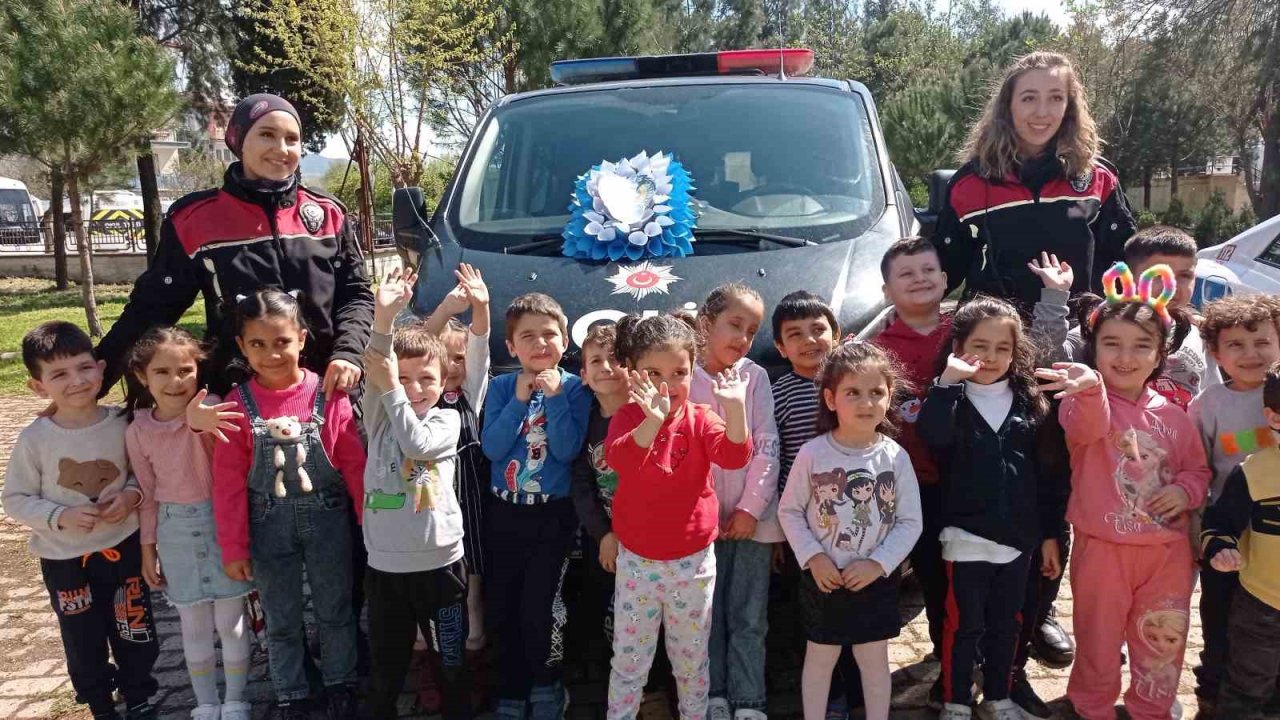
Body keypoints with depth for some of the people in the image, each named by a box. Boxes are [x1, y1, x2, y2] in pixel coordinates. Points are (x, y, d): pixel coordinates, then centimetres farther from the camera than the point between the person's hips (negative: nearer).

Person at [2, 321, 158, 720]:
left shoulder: (121, 424, -12)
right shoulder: (34, 438, -15)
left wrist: (131, 494, -18)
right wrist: (60, 517, -21)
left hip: (123, 546, 1)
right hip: (64, 559, 0)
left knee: (134, 631, 15)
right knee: (84, 641, 16)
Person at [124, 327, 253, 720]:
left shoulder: (210, 410, -15)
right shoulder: (138, 432, -4)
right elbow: (148, 494, 6)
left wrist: (199, 425, -47)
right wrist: (148, 549, 9)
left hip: (220, 524, -2)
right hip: (176, 533, 3)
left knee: (231, 623, 9)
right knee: (194, 627, 15)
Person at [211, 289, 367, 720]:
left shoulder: (328, 395, -11)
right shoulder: (238, 406, -8)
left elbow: (355, 464, -7)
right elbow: (229, 483, -5)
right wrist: (233, 547, -4)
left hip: (327, 519, 0)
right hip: (270, 525, 1)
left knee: (335, 611, 16)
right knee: (281, 620, 16)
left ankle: (340, 685, 37)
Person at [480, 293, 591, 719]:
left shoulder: (573, 387, -5)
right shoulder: (501, 387, 0)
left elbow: (568, 451, -16)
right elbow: (491, 448, -12)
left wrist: (554, 396, -21)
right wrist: (519, 400, -17)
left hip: (553, 514, -3)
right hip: (504, 513, 3)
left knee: (538, 609, -8)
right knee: (500, 609, 10)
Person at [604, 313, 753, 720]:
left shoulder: (700, 419, -6)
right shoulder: (627, 418, -9)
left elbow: (734, 456, -23)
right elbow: (618, 459, -30)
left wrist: (735, 408, -39)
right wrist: (654, 418, -47)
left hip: (693, 561, 1)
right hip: (637, 561, -1)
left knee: (692, 658, 18)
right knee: (628, 660, 12)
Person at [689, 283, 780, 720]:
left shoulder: (755, 377, -1)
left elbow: (766, 446, -3)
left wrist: (752, 507, -10)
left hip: (752, 515, 0)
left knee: (749, 618, 8)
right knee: (709, 614, 11)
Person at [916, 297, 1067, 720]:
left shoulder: (1030, 402, 4)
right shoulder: (952, 399, -5)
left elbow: (1046, 474, 7)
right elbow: (931, 434, -29)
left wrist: (1049, 534, 6)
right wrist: (948, 379, -30)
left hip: (1018, 537, 3)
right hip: (967, 536, -3)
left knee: (1006, 625, 17)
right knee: (964, 626, 7)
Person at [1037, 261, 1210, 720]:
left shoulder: (1172, 415, 3)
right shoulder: (1086, 403, -12)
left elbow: (1198, 469, 14)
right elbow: (1088, 426, -37)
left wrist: (1185, 490, -10)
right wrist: (1091, 388, -59)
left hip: (1166, 550, 4)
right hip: (1102, 548, -4)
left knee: (1161, 645, 19)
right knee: (1098, 643, 12)